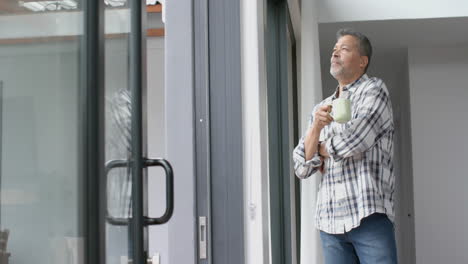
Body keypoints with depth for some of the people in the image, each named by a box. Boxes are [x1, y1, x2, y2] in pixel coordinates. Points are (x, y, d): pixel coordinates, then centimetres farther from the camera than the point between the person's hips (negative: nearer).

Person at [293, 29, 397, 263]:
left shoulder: (374, 90, 3)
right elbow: (302, 168, 10)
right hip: (329, 219, 5)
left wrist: (322, 148, 7)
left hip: (369, 215, -5)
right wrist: (316, 127, -7)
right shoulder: (321, 109, 18)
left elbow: (352, 142, -13)